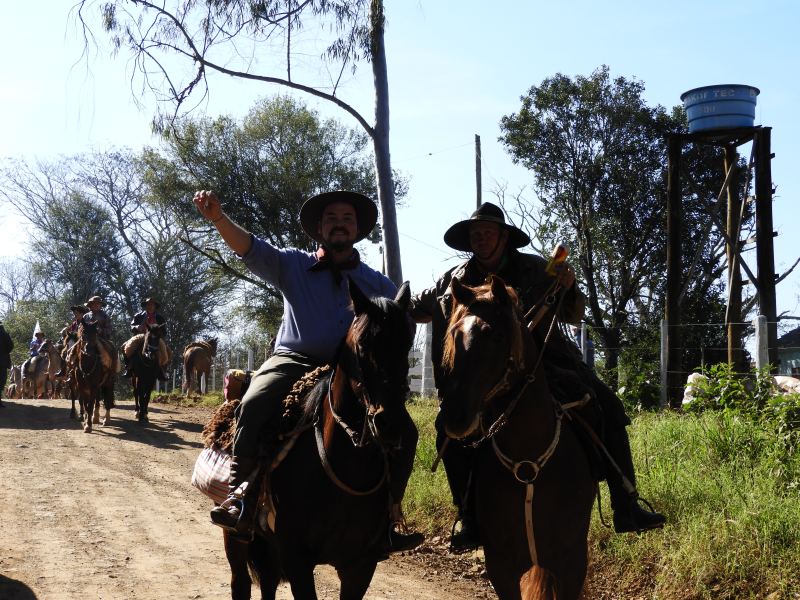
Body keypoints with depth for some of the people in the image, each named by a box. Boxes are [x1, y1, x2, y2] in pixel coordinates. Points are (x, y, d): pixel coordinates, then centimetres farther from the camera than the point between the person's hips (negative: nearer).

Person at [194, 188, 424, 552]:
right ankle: (242, 506, -25)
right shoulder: (292, 265, 12)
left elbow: (405, 324, 19)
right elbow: (250, 249, -2)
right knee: (252, 407, -32)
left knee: (405, 431, -15)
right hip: (294, 361, -2)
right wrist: (218, 218, -20)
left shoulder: (377, 284, 16)